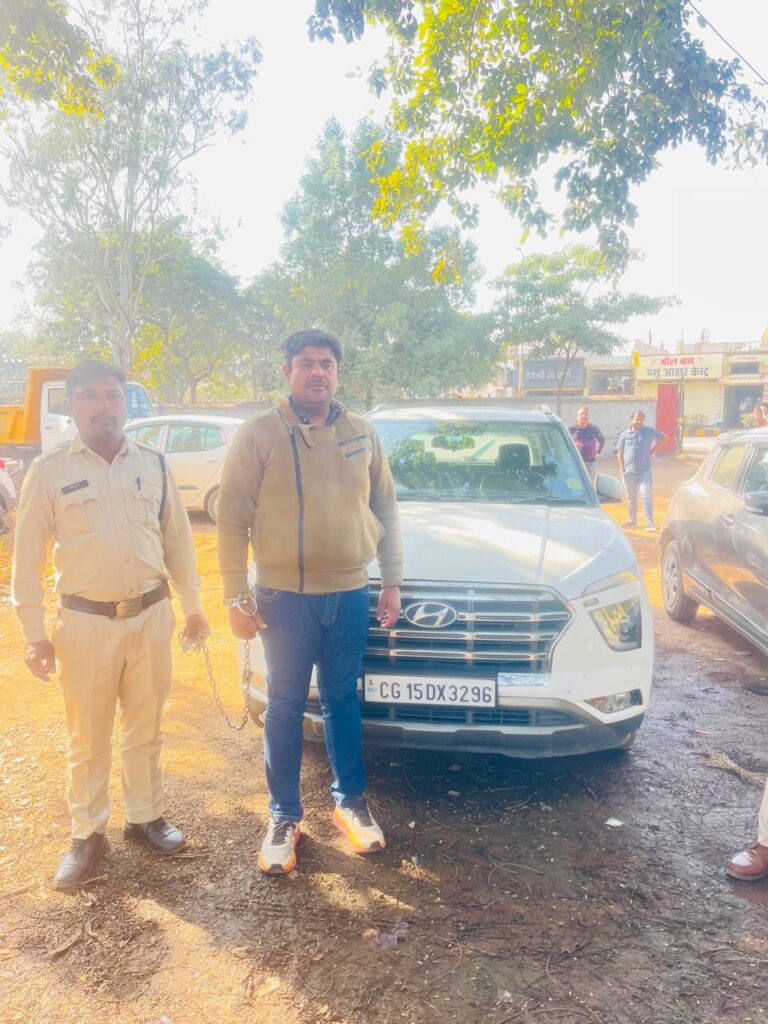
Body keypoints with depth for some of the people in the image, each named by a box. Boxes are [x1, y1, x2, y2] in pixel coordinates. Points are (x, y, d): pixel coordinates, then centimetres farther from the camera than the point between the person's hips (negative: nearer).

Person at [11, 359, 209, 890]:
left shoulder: (153, 464, 4)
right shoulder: (49, 470, -3)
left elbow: (178, 539, 9)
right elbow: (28, 556, -2)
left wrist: (193, 605, 9)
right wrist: (35, 633, -5)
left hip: (151, 616, 2)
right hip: (85, 623, -2)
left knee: (145, 729, 15)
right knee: (89, 739, 11)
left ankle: (146, 816, 33)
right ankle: (87, 834, 28)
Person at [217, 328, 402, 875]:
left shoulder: (362, 434, 4)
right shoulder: (259, 434, -6)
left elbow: (386, 510, 11)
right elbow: (232, 519, -6)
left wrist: (393, 581, 7)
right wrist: (237, 597, -9)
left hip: (350, 593, 3)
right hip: (284, 596, -2)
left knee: (343, 699, 15)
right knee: (285, 707, 8)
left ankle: (350, 801, 32)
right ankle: (284, 817, 24)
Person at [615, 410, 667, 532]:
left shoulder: (649, 431, 5)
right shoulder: (624, 434, 8)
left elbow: (663, 437, 13)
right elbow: (620, 452, 9)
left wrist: (653, 449, 5)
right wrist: (622, 467, -1)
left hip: (645, 470, -2)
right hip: (628, 471, 2)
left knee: (646, 495, -9)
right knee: (631, 497, 11)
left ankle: (650, 522, -10)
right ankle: (632, 520, 24)